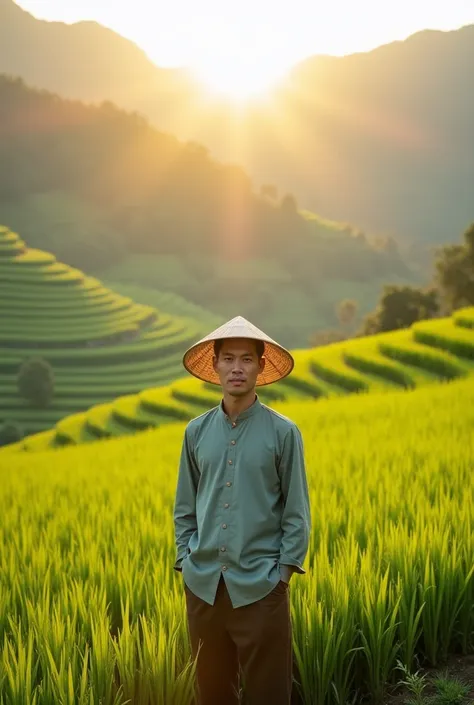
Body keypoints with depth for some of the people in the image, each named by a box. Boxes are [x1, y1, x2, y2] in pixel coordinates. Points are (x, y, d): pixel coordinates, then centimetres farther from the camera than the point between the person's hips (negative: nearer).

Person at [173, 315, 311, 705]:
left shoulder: (283, 432, -4)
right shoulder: (196, 431, 6)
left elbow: (297, 511, -2)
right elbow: (184, 508, 12)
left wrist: (283, 571, -7)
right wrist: (186, 561, 3)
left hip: (259, 585, -3)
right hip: (203, 584, 3)